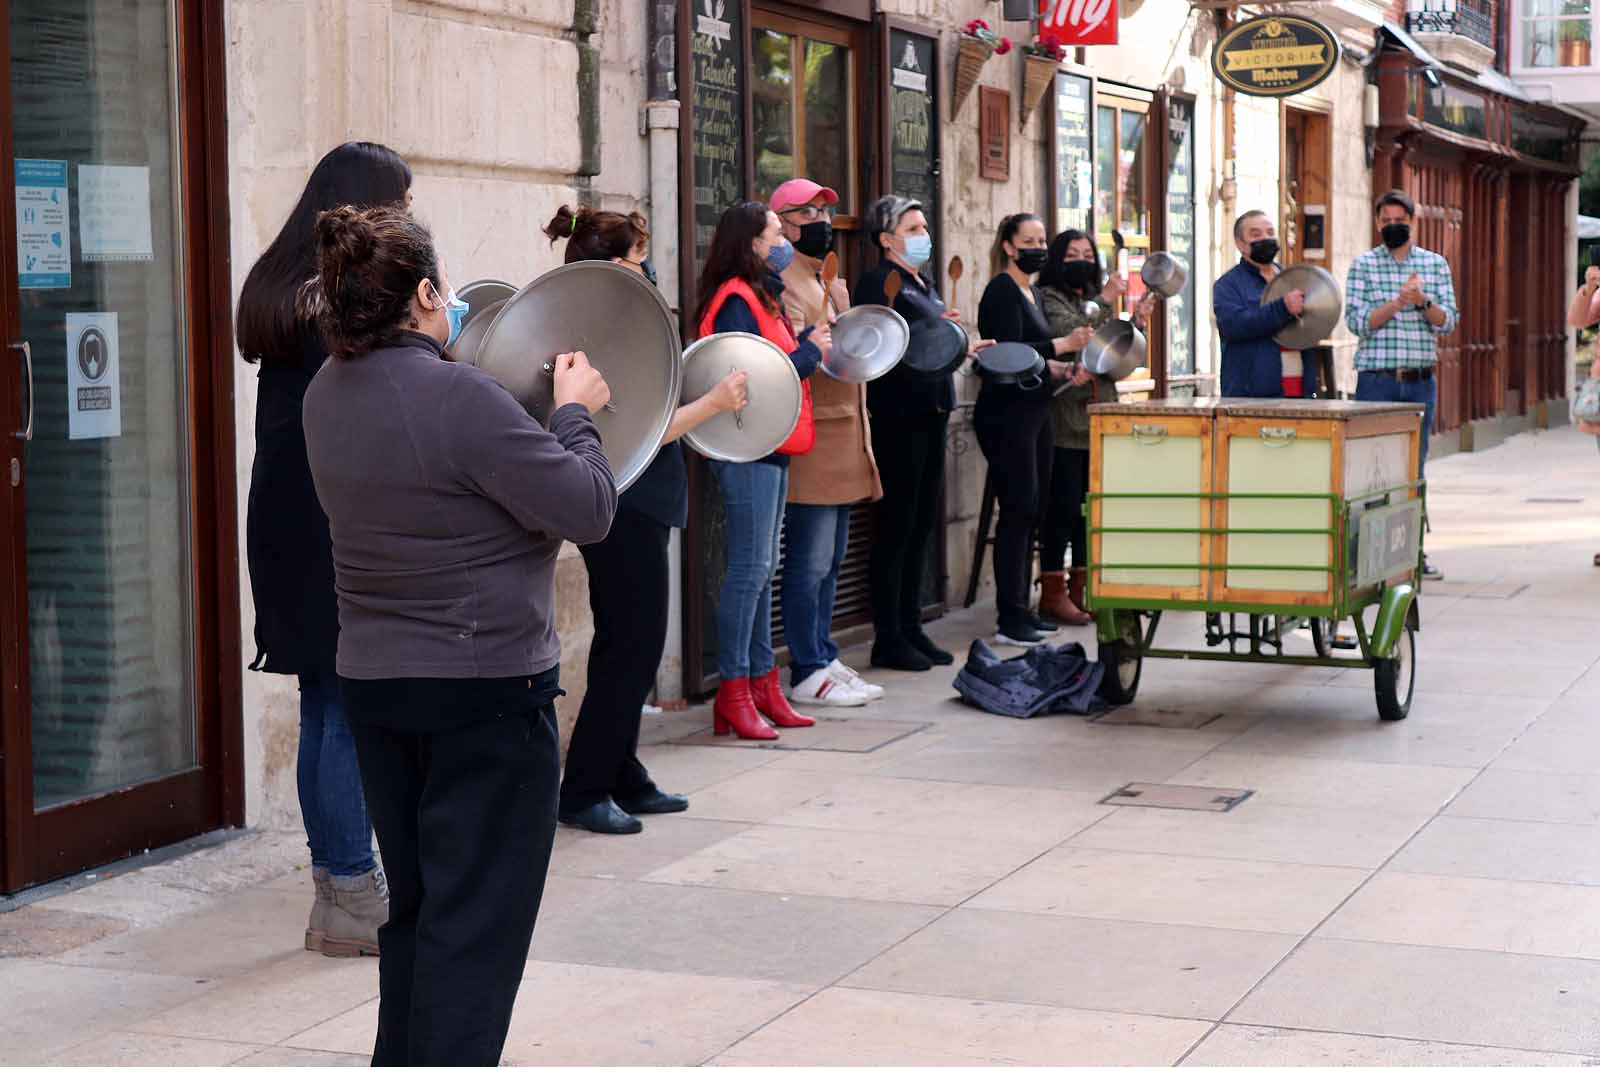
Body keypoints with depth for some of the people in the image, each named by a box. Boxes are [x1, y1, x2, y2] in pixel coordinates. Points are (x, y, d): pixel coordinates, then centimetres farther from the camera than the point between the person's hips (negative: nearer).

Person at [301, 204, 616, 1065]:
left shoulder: (329, 394, 4)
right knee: (477, 920, 0)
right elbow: (587, 509, -18)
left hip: (373, 681, 8)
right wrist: (574, 412, -3)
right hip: (487, 684, -8)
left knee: (414, 907, 19)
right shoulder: (458, 398, -21)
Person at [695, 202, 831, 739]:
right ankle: (734, 692, -5)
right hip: (748, 450, -10)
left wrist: (815, 343, -1)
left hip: (770, 451, 10)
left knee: (761, 569, 12)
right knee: (749, 568, -9)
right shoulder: (736, 302, -14)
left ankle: (762, 683, 18)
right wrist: (809, 352, -12)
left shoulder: (761, 298, 18)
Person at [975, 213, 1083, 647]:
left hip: (1032, 412, 10)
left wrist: (1059, 368, 9)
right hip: (1006, 415, -10)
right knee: (1018, 510, -10)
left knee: (1030, 511, 11)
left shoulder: (1029, 292, 18)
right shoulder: (1002, 290, -11)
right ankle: (1009, 620, -8)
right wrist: (1062, 345, -24)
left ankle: (1020, 609, 17)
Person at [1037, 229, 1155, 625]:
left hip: (1100, 417, 7)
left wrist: (1136, 324, 4)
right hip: (1065, 420, -7)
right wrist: (1104, 303, -14)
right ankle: (1053, 592, 1)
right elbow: (1068, 333, -21)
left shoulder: (1097, 299, 20)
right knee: (1064, 505, -6)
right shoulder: (1049, 297, -3)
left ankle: (1082, 588, 16)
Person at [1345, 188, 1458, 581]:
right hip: (1376, 379, -2)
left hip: (1420, 382, 2)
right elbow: (1357, 321, -7)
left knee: (1414, 467, 7)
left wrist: (1423, 301, -17)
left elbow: (1447, 321, 2)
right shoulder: (1363, 265, 3)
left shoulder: (1435, 264, 9)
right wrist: (1398, 302, -19)